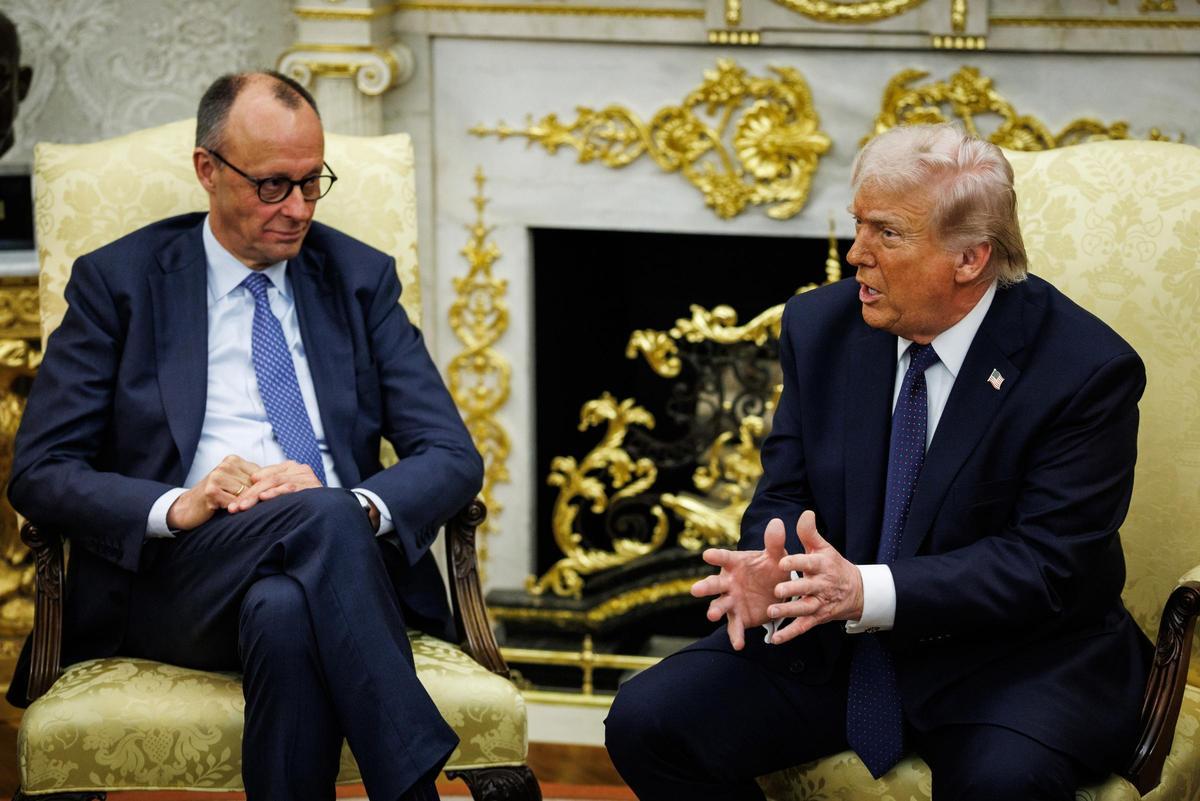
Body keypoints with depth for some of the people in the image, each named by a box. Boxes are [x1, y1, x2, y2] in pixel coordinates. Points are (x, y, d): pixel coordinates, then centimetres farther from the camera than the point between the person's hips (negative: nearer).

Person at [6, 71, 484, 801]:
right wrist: (175, 507, -17)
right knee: (319, 519, -35)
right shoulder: (118, 281, 9)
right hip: (171, 581, -1)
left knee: (285, 613, -37)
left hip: (341, 560, 2)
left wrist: (357, 506, -15)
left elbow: (453, 458, 8)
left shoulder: (361, 277, 16)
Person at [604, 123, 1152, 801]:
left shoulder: (1087, 370, -14)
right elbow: (784, 497, 5)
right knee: (647, 720, -13)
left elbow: (1048, 562, -19)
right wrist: (772, 574, -20)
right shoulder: (822, 327, 2)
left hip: (1013, 654, -5)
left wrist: (869, 592, -30)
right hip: (831, 643, 5)